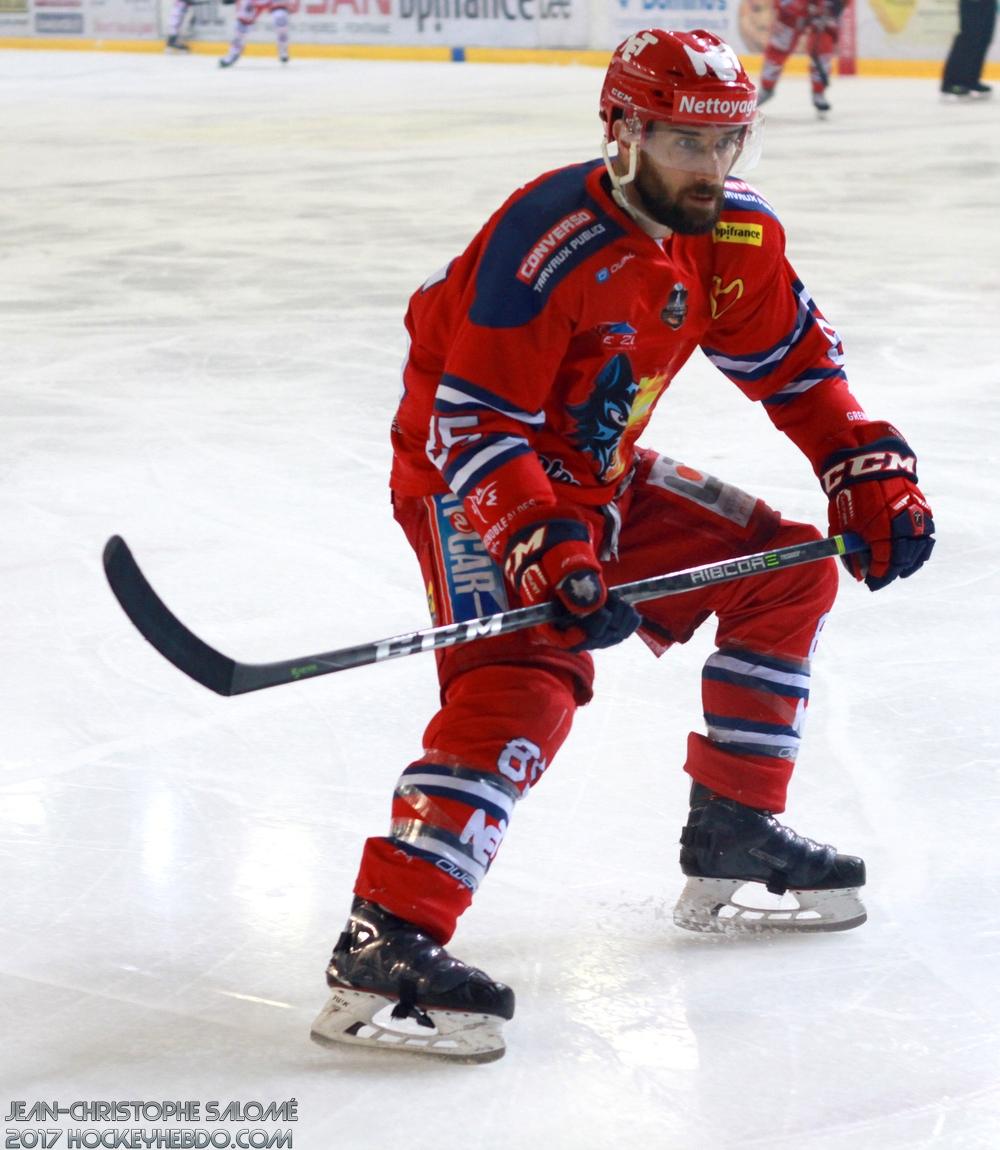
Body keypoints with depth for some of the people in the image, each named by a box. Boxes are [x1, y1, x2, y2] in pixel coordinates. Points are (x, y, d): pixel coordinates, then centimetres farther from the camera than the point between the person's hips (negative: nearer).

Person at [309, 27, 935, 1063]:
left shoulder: (736, 235, -4)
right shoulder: (545, 245, -28)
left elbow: (796, 368, 11)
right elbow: (475, 432, -27)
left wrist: (870, 475, -1)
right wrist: (549, 556, -38)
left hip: (601, 479, 8)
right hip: (468, 477, -8)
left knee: (787, 575, 8)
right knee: (527, 678, -30)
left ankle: (732, 835, 19)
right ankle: (382, 949, -38)